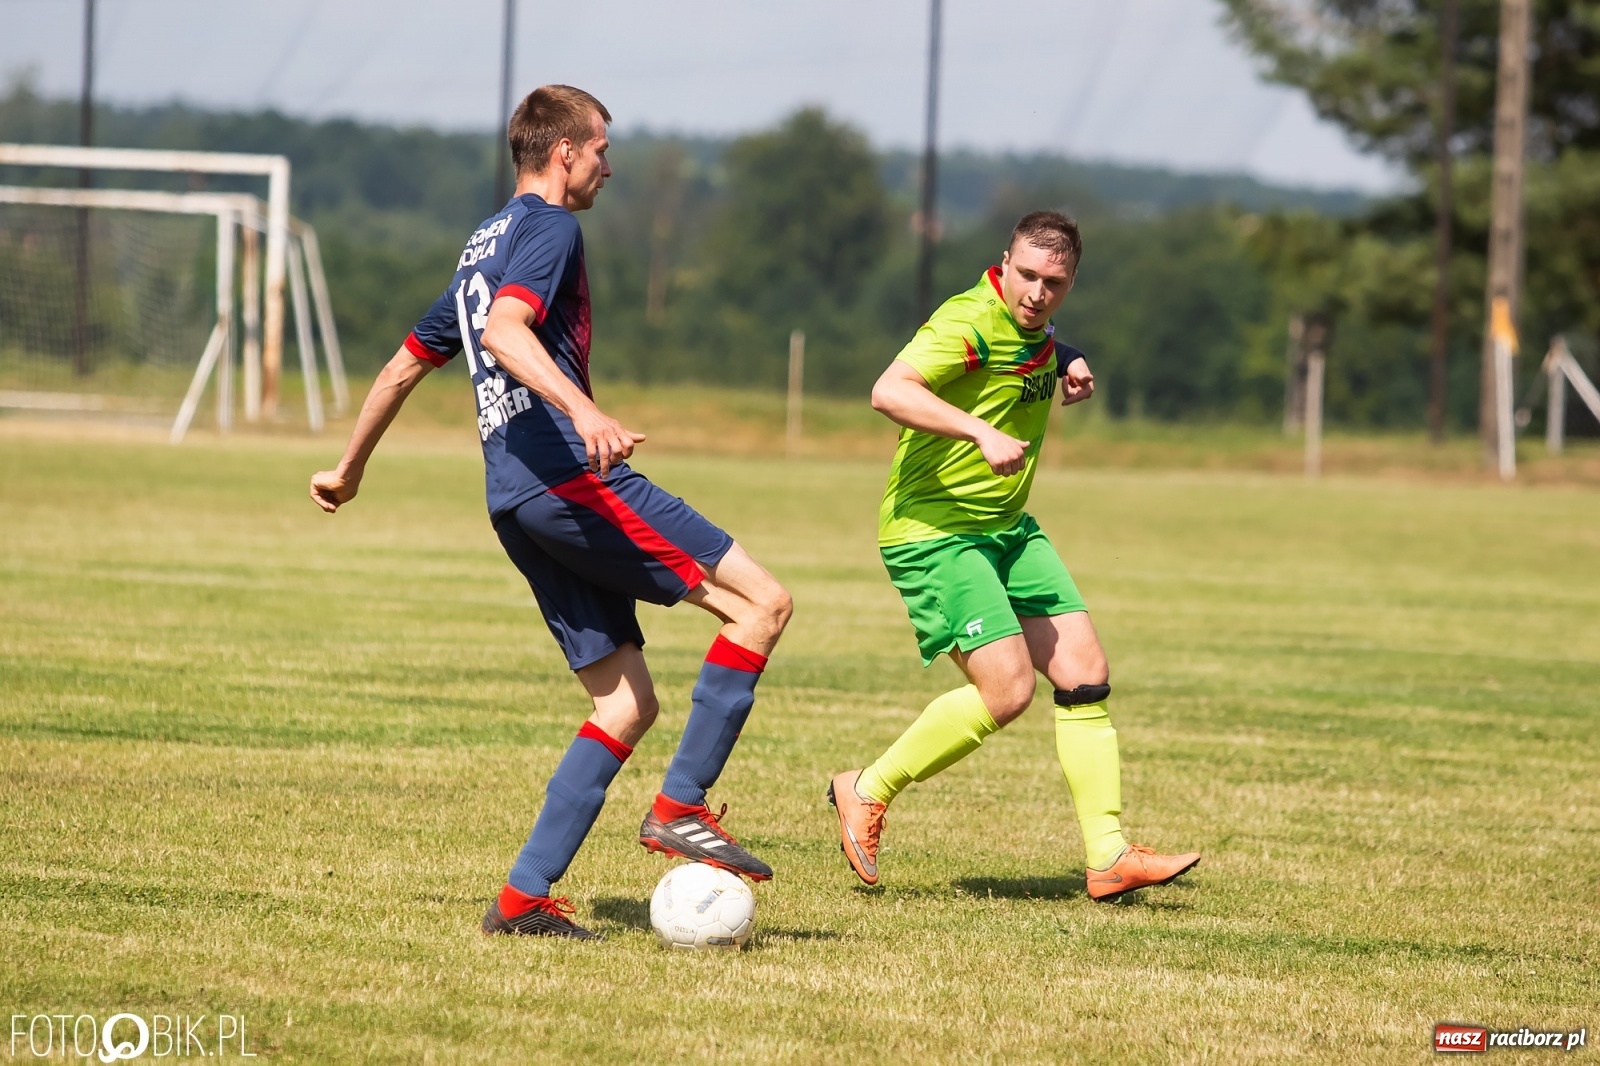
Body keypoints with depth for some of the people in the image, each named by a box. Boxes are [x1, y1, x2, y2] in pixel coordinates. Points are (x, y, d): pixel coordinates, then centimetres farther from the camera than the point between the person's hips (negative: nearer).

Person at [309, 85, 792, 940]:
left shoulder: (484, 244, 26)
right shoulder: (549, 229, -3)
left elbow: (405, 364, 33)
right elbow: (504, 331, -22)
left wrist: (348, 470, 44)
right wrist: (584, 410, -37)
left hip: (518, 504, 10)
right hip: (569, 477, -10)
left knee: (626, 703, 9)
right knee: (761, 603, -10)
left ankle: (525, 896, 1)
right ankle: (681, 807, -15)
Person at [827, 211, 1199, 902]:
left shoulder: (1035, 331, 8)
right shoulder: (971, 322, -20)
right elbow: (889, 391, -36)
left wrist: (1067, 361, 13)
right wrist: (983, 432, -46)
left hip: (1007, 529, 9)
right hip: (933, 529, -9)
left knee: (1085, 674, 0)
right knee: (1007, 690, -18)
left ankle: (1109, 856, 3)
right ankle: (868, 791, 1)